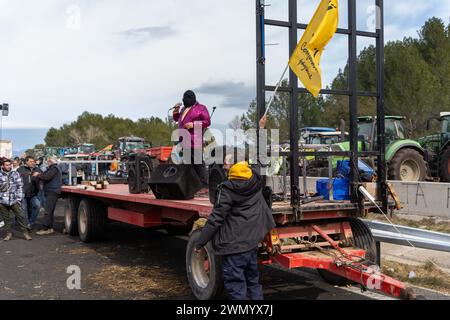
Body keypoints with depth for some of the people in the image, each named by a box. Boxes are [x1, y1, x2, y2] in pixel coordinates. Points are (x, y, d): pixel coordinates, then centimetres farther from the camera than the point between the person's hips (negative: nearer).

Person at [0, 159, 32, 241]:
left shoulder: (16, 174, 5)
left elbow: (20, 186, 5)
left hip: (14, 200, 0)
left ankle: (25, 232, 5)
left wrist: (19, 198, 0)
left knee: (20, 216, -2)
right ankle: (8, 233, 17)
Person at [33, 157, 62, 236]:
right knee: (50, 211, 13)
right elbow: (47, 177, 23)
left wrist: (38, 175, -7)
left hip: (52, 192, -11)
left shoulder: (54, 168, -11)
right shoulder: (54, 168, 23)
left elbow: (47, 177, -21)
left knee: (48, 211, -12)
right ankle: (50, 228, 17)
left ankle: (46, 229, -14)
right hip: (51, 192, 11)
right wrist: (39, 175, 9)